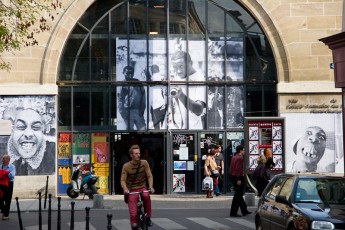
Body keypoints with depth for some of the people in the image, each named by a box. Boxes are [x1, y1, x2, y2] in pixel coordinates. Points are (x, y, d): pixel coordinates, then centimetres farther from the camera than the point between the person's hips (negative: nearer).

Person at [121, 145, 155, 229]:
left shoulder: (144, 163, -4)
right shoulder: (126, 166, -9)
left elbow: (149, 176, -2)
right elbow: (123, 180, -9)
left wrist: (150, 187, -19)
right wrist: (125, 189, -30)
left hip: (142, 188, 1)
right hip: (132, 191, -1)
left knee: (146, 196, -34)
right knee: (133, 215, -17)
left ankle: (148, 218, -18)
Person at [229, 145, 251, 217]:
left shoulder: (234, 158, 14)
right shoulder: (240, 158, -15)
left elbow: (231, 168, 15)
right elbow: (238, 169, -22)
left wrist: (232, 176, 16)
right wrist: (239, 179, -23)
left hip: (234, 177, 10)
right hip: (239, 178, -10)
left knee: (239, 195, 15)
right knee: (238, 195, -5)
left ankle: (244, 211, 22)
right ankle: (233, 212, -5)